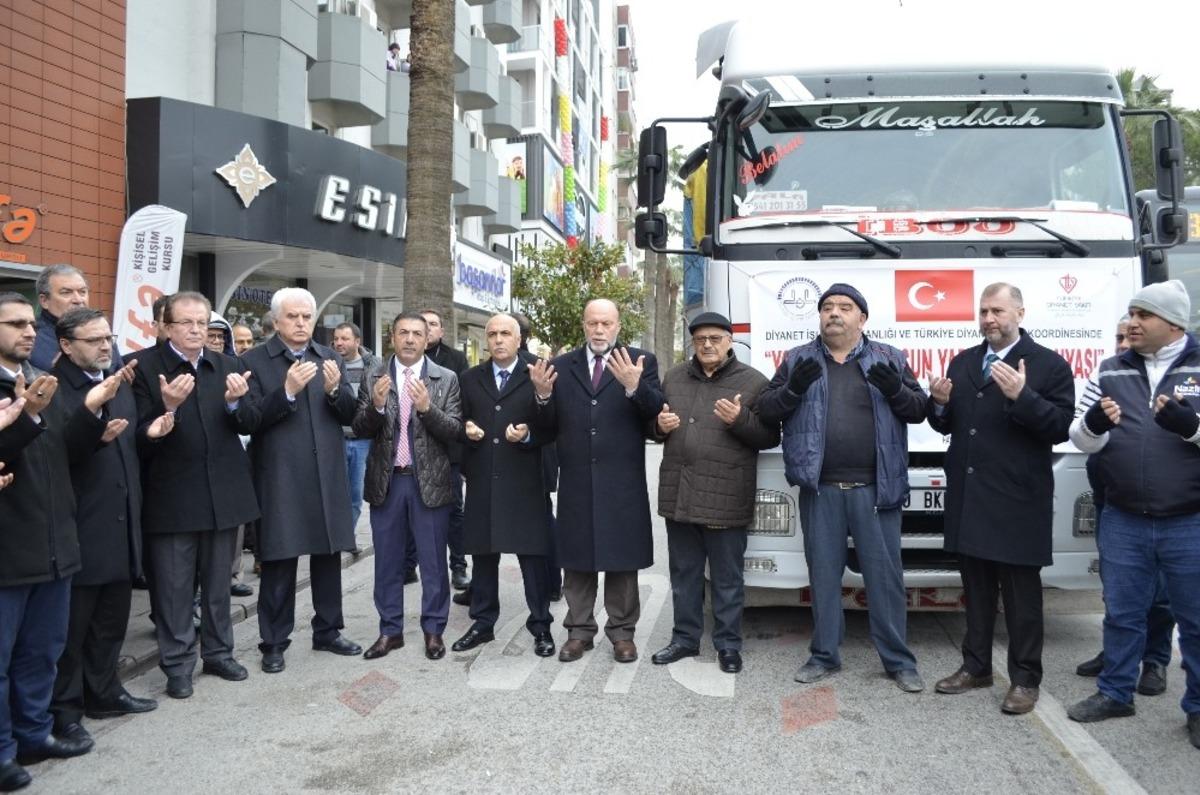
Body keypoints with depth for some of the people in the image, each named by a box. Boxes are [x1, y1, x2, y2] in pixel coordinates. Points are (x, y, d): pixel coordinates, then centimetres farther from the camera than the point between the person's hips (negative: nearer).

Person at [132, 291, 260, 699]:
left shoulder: (226, 366, 7)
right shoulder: (144, 367, -8)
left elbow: (249, 424, 4)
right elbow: (142, 437, -13)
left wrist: (235, 402, -16)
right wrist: (168, 407, -30)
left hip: (223, 493, 4)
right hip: (171, 496, -4)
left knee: (218, 583, 16)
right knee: (174, 587, 6)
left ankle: (218, 653, 31)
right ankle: (177, 664, 20)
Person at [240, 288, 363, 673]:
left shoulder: (330, 358, 9)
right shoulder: (255, 360, -3)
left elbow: (349, 415, 5)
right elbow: (251, 420, -12)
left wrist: (334, 390, -15)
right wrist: (288, 391, -24)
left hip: (327, 475, 4)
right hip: (280, 478, -4)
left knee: (328, 555, 13)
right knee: (279, 562, 4)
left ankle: (328, 631, 28)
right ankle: (274, 642, 18)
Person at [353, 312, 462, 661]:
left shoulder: (446, 379, -2)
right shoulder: (373, 377, 3)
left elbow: (455, 430, -8)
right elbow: (360, 429, -2)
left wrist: (427, 408, -25)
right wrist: (376, 405, -22)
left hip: (430, 481, -2)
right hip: (386, 481, 2)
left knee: (433, 562, 7)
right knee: (387, 562, 12)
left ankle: (434, 630, 21)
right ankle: (390, 630, 24)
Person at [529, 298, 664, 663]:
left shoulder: (641, 362, 0)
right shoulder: (561, 366, 7)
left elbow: (657, 412, -13)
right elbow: (548, 426, 4)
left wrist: (634, 387, -30)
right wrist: (543, 395, -16)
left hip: (622, 483, -2)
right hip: (576, 483, 2)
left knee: (622, 560, 8)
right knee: (576, 560, 11)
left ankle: (622, 632, 21)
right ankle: (580, 630, 23)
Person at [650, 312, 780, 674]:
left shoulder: (753, 382, -2)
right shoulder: (674, 377, 12)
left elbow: (770, 436, -2)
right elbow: (656, 423, 22)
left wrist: (741, 420, -19)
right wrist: (660, 424, -1)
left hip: (725, 499, -4)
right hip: (678, 495, 4)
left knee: (727, 578, 6)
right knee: (684, 574, 15)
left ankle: (728, 645, 19)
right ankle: (685, 638, 27)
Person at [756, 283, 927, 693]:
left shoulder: (889, 359, 7)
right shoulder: (797, 360, 8)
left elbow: (918, 410, 6)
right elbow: (766, 409, 5)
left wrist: (896, 390, -15)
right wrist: (793, 388, -15)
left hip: (876, 489, -1)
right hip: (820, 490, 1)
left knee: (885, 575, 4)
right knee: (823, 574, 10)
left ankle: (899, 660, 16)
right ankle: (824, 655, 22)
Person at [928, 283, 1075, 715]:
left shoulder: (1049, 364, -4)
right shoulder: (962, 362, 13)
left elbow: (1060, 427, -13)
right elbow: (947, 425, 15)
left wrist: (1022, 397, -26)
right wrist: (940, 404, -6)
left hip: (1017, 498, -5)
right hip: (968, 496, 5)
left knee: (1021, 591, 4)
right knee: (976, 586, 15)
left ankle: (1024, 679, 15)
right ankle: (976, 666, 27)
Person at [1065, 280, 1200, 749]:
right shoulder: (1112, 371, 7)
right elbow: (1082, 440, 5)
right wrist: (1093, 423, -17)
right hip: (1122, 521, 3)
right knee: (1122, 612, 13)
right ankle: (1116, 693, 28)